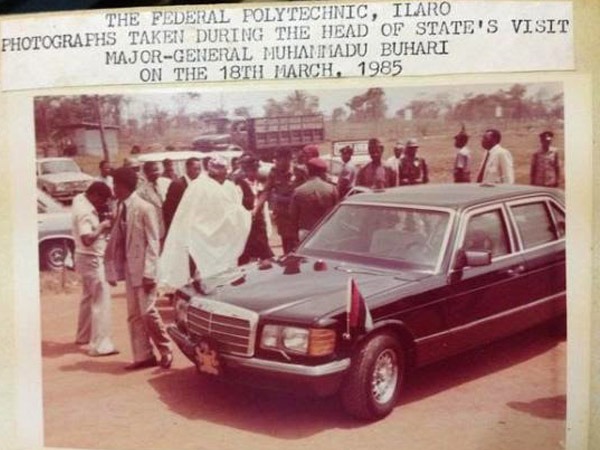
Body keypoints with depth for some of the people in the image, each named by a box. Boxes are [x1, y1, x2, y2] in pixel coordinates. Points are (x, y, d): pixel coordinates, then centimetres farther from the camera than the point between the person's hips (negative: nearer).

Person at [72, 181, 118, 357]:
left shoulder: (80, 199, 4)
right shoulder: (85, 212, -24)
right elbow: (87, 239, -34)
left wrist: (101, 225, 4)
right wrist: (102, 226, -21)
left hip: (86, 257, 11)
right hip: (91, 259, -11)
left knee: (89, 297, 23)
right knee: (101, 300, -9)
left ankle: (83, 335, 37)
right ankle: (100, 345, -9)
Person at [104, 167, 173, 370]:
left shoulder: (144, 208, -12)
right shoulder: (121, 209, 9)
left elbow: (152, 242, -13)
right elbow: (117, 240, 11)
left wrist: (149, 272, -18)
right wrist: (113, 270, 8)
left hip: (143, 269, -7)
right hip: (128, 268, 7)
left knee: (148, 312, -6)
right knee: (134, 315, 9)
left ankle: (166, 351, 12)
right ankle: (143, 355, 17)